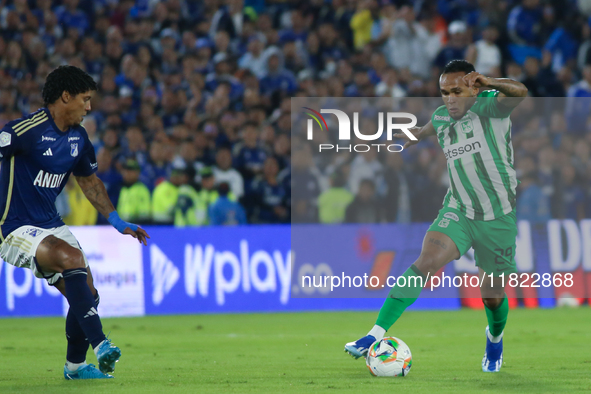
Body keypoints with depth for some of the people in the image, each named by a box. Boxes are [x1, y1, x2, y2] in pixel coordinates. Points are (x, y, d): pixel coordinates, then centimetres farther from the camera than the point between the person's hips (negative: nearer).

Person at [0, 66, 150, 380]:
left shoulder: (78, 138, 8)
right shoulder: (27, 130, -18)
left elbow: (89, 181, 22)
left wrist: (117, 222, 18)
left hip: (51, 225, 8)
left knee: (86, 295, 3)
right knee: (72, 258, -31)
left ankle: (75, 366, 24)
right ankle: (100, 345, -34)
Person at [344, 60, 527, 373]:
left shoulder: (488, 106, -14)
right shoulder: (441, 118, 3)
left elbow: (519, 92, -36)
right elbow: (427, 129, 29)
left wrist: (487, 83, -56)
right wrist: (411, 137, 50)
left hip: (498, 218, -3)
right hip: (458, 210, 3)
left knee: (492, 293, 7)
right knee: (427, 260, -23)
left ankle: (495, 338, 43)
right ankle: (377, 334, -30)